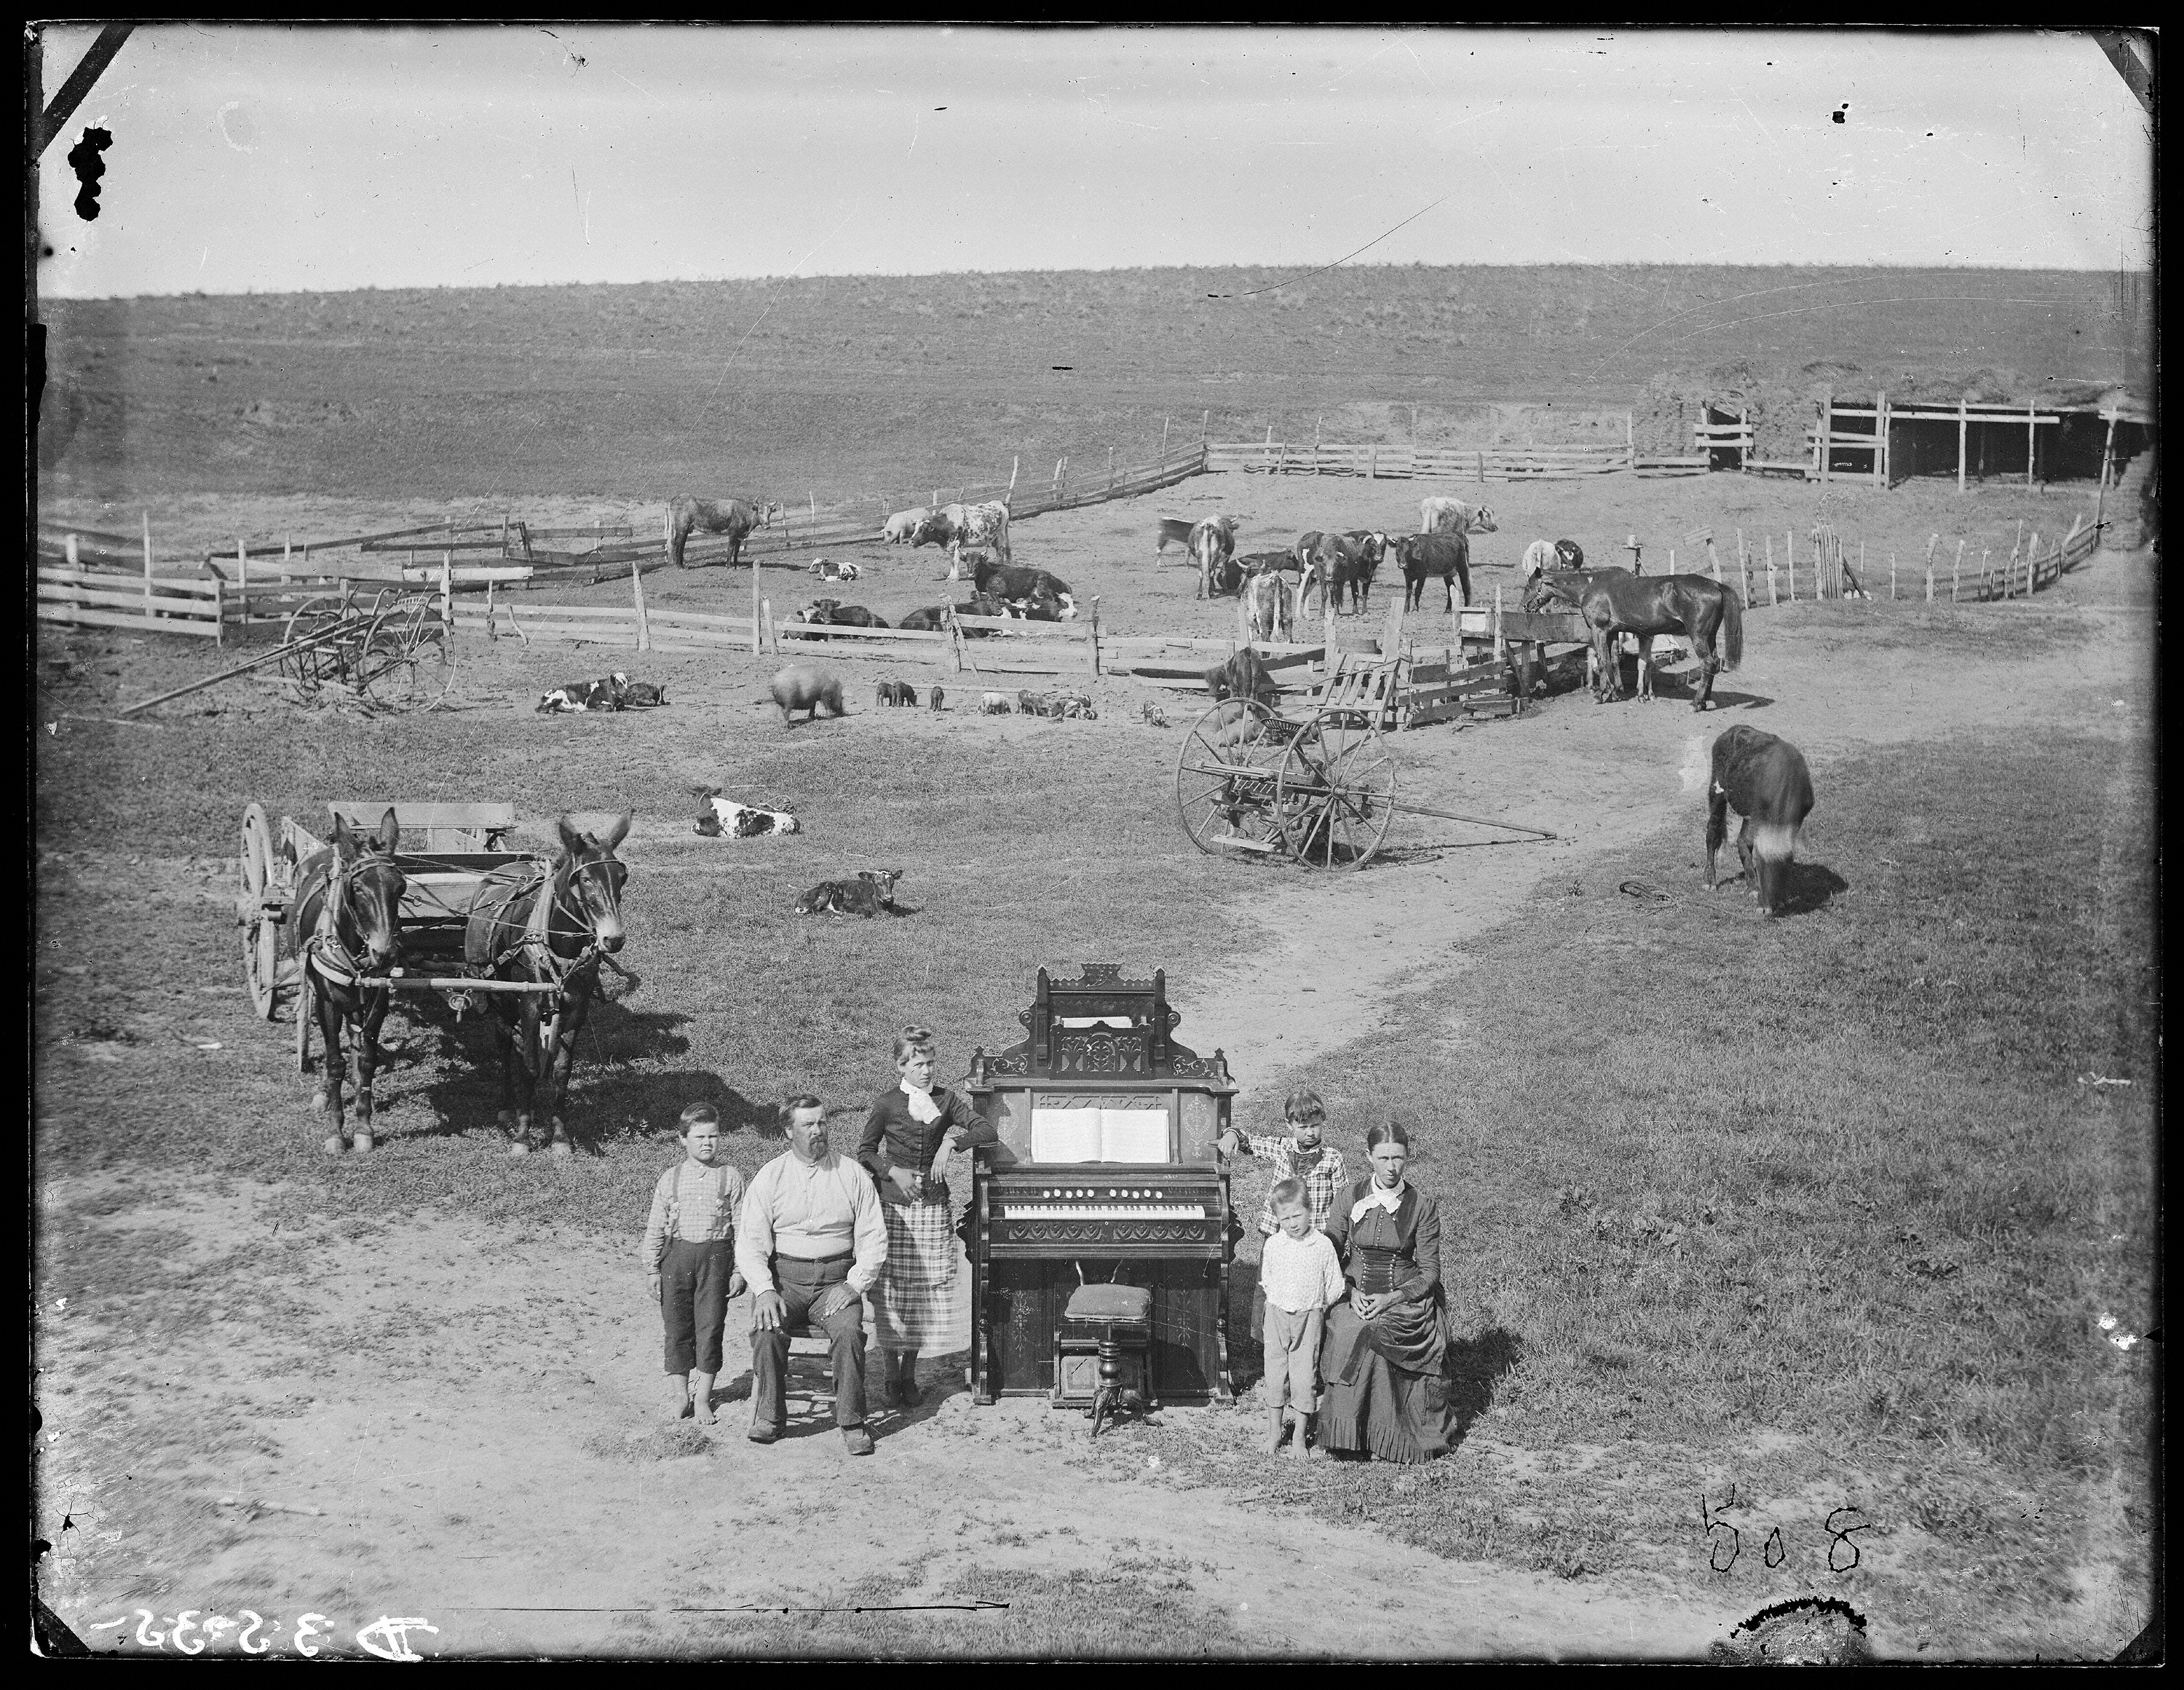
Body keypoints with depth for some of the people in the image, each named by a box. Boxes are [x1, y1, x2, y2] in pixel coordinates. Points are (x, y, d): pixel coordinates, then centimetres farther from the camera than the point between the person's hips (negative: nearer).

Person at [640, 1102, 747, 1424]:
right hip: (677, 1254, 1)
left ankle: (702, 1397, 12)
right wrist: (653, 1269, 3)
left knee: (710, 1326, 1)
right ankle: (680, 1394, 17)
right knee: (677, 1326, 4)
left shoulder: (731, 1178, 2)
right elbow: (655, 1227, 7)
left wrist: (739, 1270, -1)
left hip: (716, 1256, -1)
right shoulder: (671, 1179, 5)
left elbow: (741, 1227, 3)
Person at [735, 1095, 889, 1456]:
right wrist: (764, 1290, -16)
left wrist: (854, 1285, -10)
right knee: (767, 1329, -29)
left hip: (837, 1279, 0)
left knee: (849, 1331, -29)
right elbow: (750, 1243, 0)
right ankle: (768, 1417, -13)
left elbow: (874, 1240, 5)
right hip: (783, 1277, 0)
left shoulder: (852, 1175, 7)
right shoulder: (769, 1177, 6)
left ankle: (851, 1421, -17)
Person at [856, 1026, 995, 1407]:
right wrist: (893, 1171, -10)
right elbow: (865, 1151, 5)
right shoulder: (886, 1104, -1)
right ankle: (890, 1375, 8)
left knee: (926, 1290, 3)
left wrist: (953, 1141, -14)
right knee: (891, 1292, -3)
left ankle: (909, 1374, 14)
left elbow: (987, 1131, 0)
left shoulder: (944, 1100, 6)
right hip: (894, 1205, -3)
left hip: (933, 1206, 3)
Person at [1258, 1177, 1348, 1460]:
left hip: (1309, 1316, -2)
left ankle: (1300, 1437, 9)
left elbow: (1335, 1286, 2)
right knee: (1275, 1372, 6)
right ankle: (1275, 1431, 20)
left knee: (1304, 1376, 0)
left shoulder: (1323, 1246, -7)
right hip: (1277, 1315, 2)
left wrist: (1316, 1308, 5)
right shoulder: (1273, 1245, -2)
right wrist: (1278, 1302, 7)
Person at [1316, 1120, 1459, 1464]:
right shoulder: (1350, 1198, 4)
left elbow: (1429, 1272, 0)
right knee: (1348, 1334, -29)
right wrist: (1350, 1292, -10)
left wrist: (1391, 1299, -14)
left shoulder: (1423, 1207, -1)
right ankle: (1350, 1437, -17)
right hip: (1356, 1299, 2)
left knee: (1368, 1337, -30)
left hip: (1406, 1302, -2)